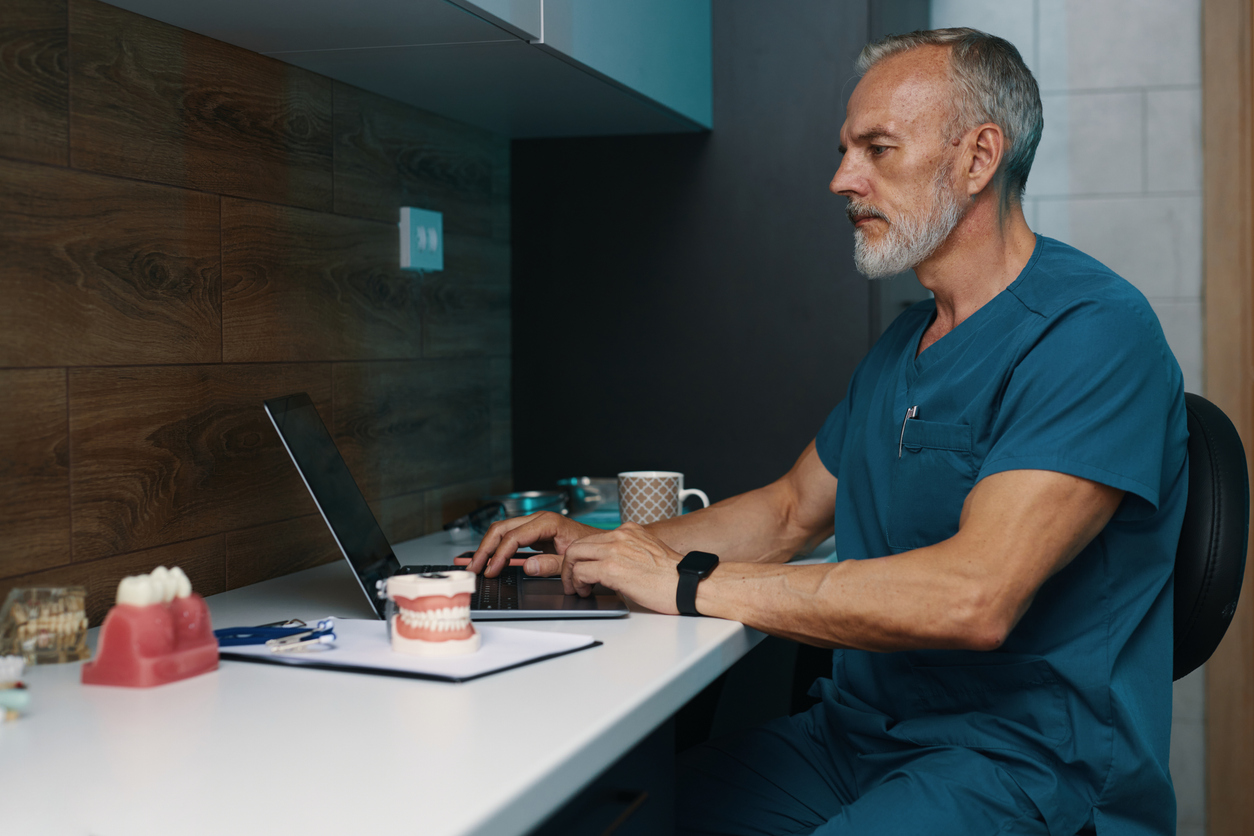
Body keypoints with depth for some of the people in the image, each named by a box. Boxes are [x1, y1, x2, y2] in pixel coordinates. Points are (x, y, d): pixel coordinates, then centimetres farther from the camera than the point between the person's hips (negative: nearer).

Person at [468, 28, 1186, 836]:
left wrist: (689, 581, -21)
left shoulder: (1094, 330, -16)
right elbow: (793, 510, 25)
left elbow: (973, 597, -27)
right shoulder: (904, 343, 15)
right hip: (857, 732, 8)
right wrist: (605, 548, 9)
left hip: (1027, 760, -8)